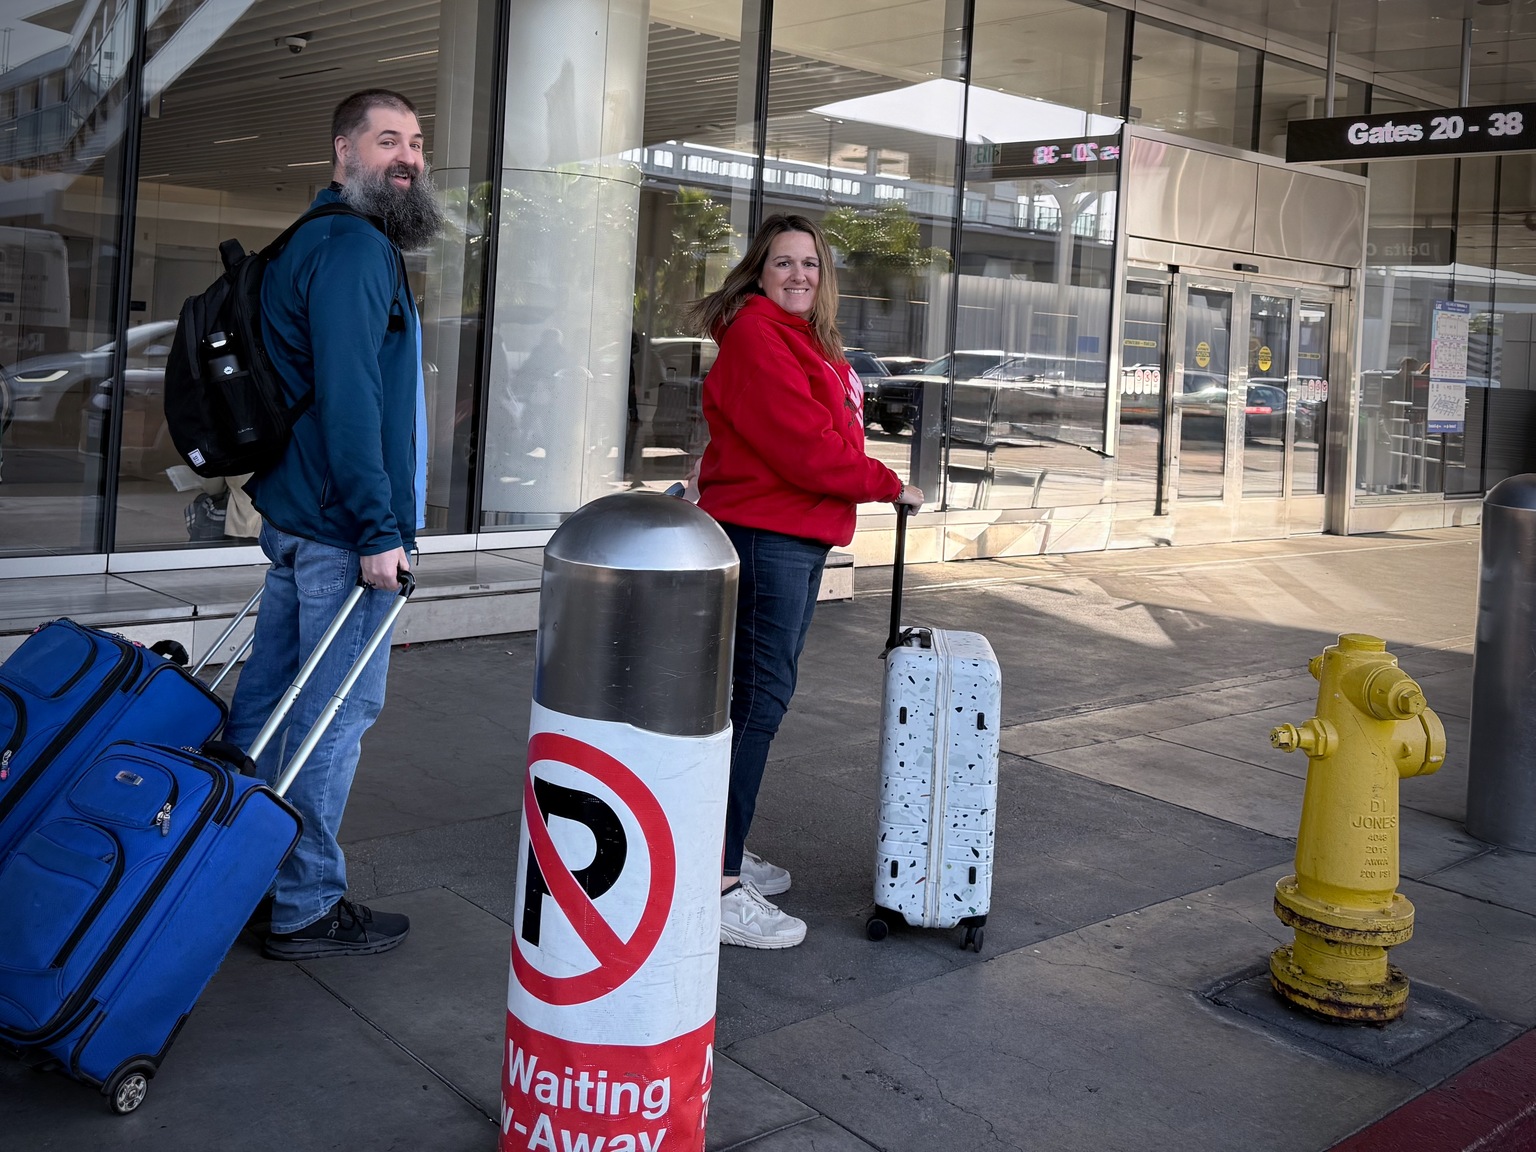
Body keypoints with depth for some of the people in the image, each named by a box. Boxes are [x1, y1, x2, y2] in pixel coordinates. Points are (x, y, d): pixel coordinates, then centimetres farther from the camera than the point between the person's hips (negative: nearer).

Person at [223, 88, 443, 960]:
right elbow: (348, 395, -23)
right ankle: (306, 907, 7)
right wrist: (378, 529, -24)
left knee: (271, 695, 17)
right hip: (343, 527, -11)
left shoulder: (325, 245, 19)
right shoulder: (355, 248, -14)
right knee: (336, 714, -3)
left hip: (299, 519, 11)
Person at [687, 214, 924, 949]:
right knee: (755, 701, -10)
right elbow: (802, 447, -20)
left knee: (763, 696, 15)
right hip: (763, 535, -10)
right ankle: (718, 890, -6)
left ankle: (723, 855, 27)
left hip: (801, 537, 10)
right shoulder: (755, 336, -13)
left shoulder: (809, 340, 19)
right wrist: (887, 484, -10)